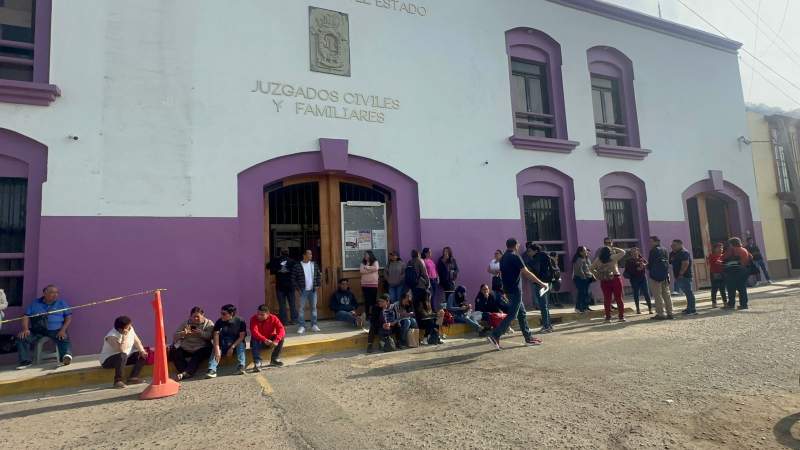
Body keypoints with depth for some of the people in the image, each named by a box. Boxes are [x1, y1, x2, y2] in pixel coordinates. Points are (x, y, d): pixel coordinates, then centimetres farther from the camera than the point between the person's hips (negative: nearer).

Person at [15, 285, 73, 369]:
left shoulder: (62, 303, 12)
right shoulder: (35, 303, 15)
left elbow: (68, 317, 5)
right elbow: (26, 316, 8)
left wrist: (63, 330, -11)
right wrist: (25, 329, -11)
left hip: (56, 331, -3)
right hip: (37, 331, 3)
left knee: (64, 339, -32)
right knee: (22, 337, -21)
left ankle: (66, 356, -55)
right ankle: (25, 361, -12)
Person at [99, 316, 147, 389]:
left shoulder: (130, 329, -7)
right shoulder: (112, 336, -27)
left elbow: (137, 341, 1)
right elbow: (122, 351, -37)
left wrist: (142, 351, -15)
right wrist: (125, 336, -39)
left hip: (125, 358, 8)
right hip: (108, 360, -7)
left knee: (143, 355, -8)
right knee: (122, 356, -39)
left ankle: (133, 378, -12)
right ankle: (118, 381, -28)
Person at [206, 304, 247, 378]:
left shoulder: (240, 321, -10)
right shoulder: (219, 322, -6)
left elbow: (242, 336, -12)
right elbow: (216, 335, -17)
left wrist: (232, 347, -23)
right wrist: (217, 350, -31)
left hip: (236, 345, -2)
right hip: (222, 346, 2)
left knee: (241, 344, -30)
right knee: (215, 351, -25)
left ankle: (241, 366, -42)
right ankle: (212, 370, -42)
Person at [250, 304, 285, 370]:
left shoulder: (273, 318, -14)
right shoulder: (253, 319, -17)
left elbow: (281, 329, -25)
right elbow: (254, 332, -32)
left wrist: (276, 340, -42)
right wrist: (264, 340, -47)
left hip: (270, 340, 2)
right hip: (259, 341, -2)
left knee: (281, 337, -23)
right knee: (255, 341, -34)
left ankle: (274, 360, -11)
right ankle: (257, 363, -37)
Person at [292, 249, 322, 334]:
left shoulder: (314, 265, 6)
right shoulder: (297, 266, -6)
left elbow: (319, 275, 14)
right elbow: (293, 278, -4)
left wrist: (318, 285, 4)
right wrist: (298, 288, -7)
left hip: (313, 290, 3)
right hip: (303, 291, -3)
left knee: (313, 307, 8)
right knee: (301, 308, 0)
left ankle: (314, 325, 16)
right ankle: (302, 326, 7)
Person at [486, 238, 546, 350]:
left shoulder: (503, 258, 12)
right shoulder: (515, 257, -14)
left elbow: (501, 274, 17)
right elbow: (526, 273, -15)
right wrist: (541, 283, -9)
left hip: (508, 289, 9)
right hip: (515, 290, -9)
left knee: (522, 313, 15)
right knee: (511, 315, -7)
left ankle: (529, 338, 21)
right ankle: (494, 336, -13)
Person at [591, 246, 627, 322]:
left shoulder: (598, 260, 4)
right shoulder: (613, 257, -4)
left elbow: (591, 268, 8)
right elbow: (623, 252, 10)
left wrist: (597, 274, 11)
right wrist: (614, 248, 15)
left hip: (604, 281, 2)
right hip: (615, 278, -2)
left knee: (607, 299, 6)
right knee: (619, 298, 5)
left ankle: (608, 317, 8)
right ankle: (621, 316, 8)